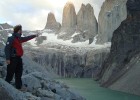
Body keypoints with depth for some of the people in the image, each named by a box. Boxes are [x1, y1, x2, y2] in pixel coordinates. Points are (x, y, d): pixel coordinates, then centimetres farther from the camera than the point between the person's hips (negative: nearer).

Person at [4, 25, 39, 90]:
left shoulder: (19, 39, 13)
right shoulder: (11, 39, -14)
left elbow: (26, 38, 31)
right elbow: (7, 49, -19)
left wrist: (34, 36, 42)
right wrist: (7, 58, -26)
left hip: (18, 59, 9)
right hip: (13, 59, -9)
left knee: (19, 74, 15)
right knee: (10, 75, -6)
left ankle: (19, 87, 24)